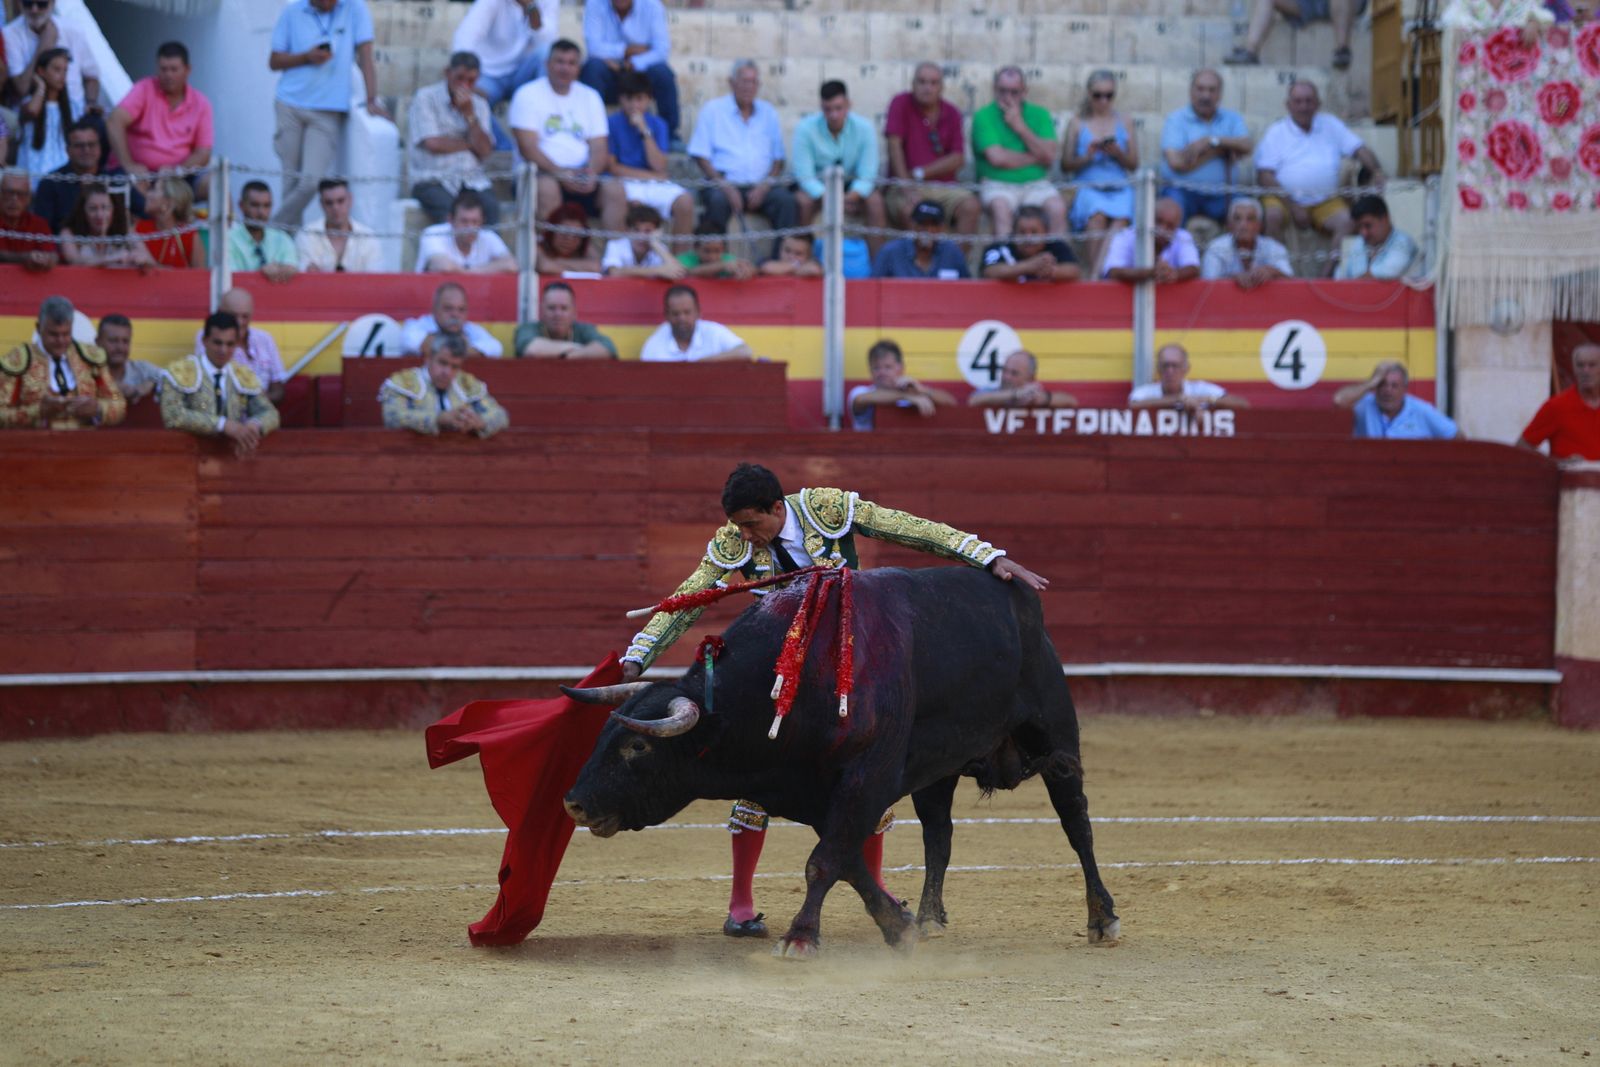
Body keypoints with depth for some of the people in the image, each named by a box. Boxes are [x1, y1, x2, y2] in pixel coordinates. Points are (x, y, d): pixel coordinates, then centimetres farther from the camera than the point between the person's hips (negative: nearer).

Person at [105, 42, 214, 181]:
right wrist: (128, 165, -24)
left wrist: (177, 170, -15)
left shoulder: (201, 104, 7)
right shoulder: (144, 90, 0)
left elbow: (203, 152, 5)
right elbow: (114, 123, -13)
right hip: (139, 173, -3)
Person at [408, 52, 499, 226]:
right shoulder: (425, 98, 3)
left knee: (491, 209, -27)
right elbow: (433, 143, -9)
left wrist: (469, 113, -6)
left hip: (473, 178, 4)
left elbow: (485, 151, 3)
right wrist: (470, 144, 3)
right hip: (434, 180, -4)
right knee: (451, 210, -35)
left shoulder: (479, 105, 16)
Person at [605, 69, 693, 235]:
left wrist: (645, 132, -10)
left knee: (685, 201, -25)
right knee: (635, 204, -38)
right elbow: (611, 166, -3)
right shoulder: (613, 124, 1)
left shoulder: (658, 124, 9)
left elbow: (659, 167, -2)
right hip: (625, 184, -3)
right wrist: (649, 175, -5)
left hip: (655, 184, 3)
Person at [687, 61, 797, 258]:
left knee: (786, 201, -27)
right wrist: (724, 186, -13)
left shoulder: (768, 113, 17)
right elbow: (700, 156, 1)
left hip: (761, 185, 3)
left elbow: (779, 158, 14)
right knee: (718, 200, -36)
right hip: (725, 182, -3)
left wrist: (765, 186, -6)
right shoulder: (712, 110, 8)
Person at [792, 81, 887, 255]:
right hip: (817, 187, -1)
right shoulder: (805, 129, -18)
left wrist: (850, 197, -37)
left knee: (875, 201, -28)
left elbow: (867, 175, -16)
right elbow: (805, 176, -21)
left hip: (852, 186, 1)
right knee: (803, 201, -34)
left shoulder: (864, 128, -14)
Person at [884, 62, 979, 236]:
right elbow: (895, 146, -9)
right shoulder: (901, 104, 1)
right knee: (908, 209, -35)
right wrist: (906, 186, -20)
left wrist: (920, 173, -9)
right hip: (909, 187, -3)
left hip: (944, 187, 3)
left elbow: (958, 158, 2)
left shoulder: (951, 113, 9)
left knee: (971, 206, -26)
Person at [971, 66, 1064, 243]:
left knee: (1058, 208, -28)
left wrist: (1020, 127, -6)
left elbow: (1049, 156, -2)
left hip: (1035, 183, 2)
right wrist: (1035, 158, -1)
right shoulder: (984, 117, 2)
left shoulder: (1039, 115, 12)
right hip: (998, 184, -2)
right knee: (1001, 208, -36)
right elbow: (997, 158, -10)